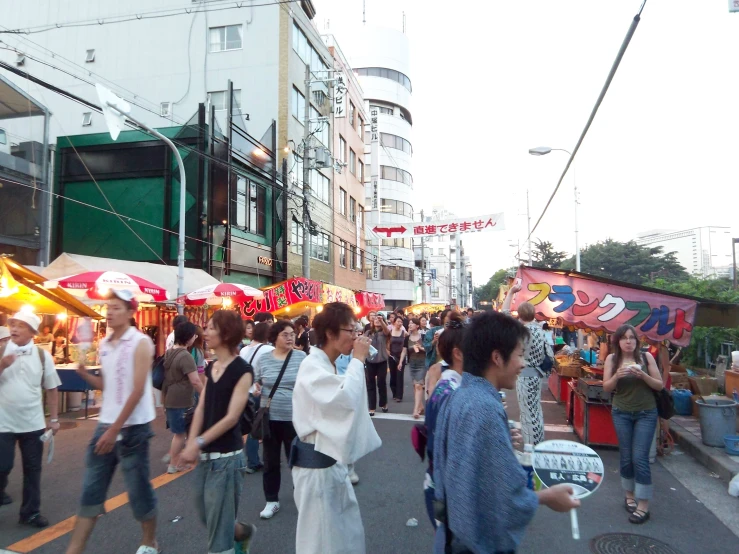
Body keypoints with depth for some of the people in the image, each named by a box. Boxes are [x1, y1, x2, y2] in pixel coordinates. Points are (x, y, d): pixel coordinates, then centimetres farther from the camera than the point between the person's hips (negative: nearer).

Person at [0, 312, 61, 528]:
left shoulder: (42, 355, -1)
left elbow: (51, 389, 5)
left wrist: (54, 419, 5)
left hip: (33, 423, 2)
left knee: (33, 469, 9)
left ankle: (30, 512, 22)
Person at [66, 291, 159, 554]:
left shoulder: (141, 343, -12)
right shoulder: (104, 344, 9)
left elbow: (138, 390, -17)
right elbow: (106, 385, 16)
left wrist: (115, 429, -18)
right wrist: (83, 373, -3)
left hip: (132, 428, -6)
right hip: (105, 425, 6)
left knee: (138, 490, 7)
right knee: (91, 490, 9)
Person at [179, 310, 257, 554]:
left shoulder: (242, 370, -14)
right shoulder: (210, 368, 7)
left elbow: (232, 417, -18)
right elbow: (201, 408, 3)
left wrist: (199, 443, -20)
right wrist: (191, 443, -10)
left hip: (227, 456, -7)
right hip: (206, 454, 7)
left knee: (219, 520, 3)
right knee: (206, 514, 20)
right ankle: (244, 532, 44)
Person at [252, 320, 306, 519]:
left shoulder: (301, 357, -6)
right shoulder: (263, 359, 0)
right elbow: (256, 383, 10)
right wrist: (256, 390, -12)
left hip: (295, 418, -2)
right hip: (270, 417, 2)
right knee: (271, 462, 13)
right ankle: (272, 501, 29)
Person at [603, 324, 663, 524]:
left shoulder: (646, 357, -5)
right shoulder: (611, 359, -3)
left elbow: (660, 385, -2)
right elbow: (606, 388, -3)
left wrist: (643, 375, -21)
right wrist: (617, 375, -22)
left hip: (646, 413, -1)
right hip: (621, 413, 1)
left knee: (640, 457, -6)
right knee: (626, 457, 8)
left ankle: (643, 506, 2)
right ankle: (630, 495, 27)